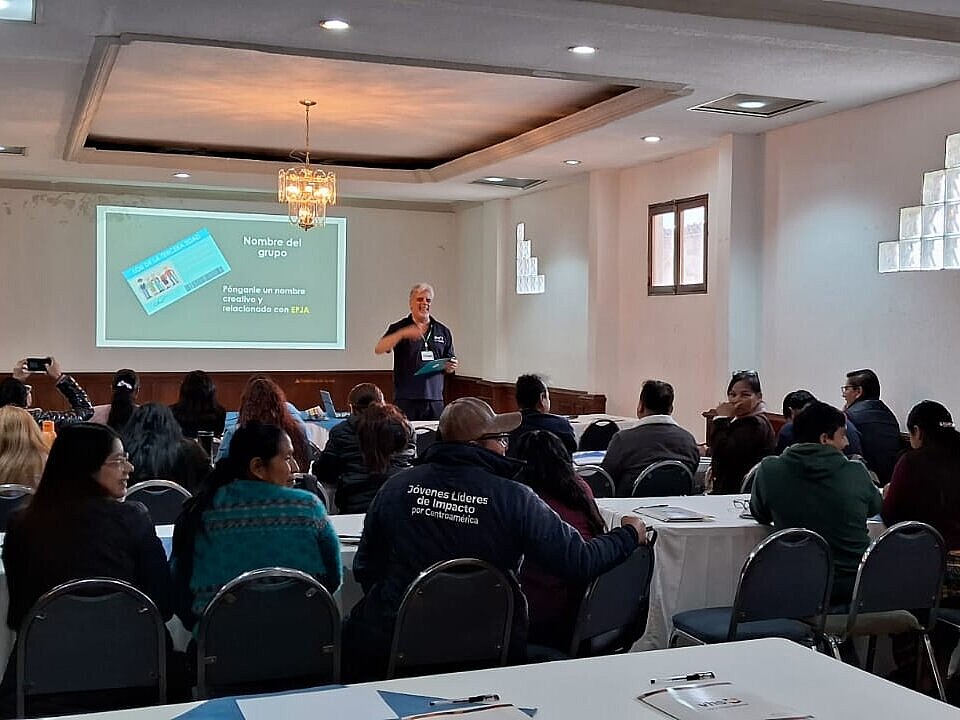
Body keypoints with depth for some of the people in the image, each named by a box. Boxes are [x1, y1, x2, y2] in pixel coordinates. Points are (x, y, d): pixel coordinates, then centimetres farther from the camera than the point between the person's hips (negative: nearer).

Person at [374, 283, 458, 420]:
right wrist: (403, 334, -23)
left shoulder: (443, 331, 14)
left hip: (435, 400, 3)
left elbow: (448, 367, 20)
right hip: (405, 400, -3)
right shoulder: (398, 328, 5)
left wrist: (451, 367, -4)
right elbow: (378, 349, -11)